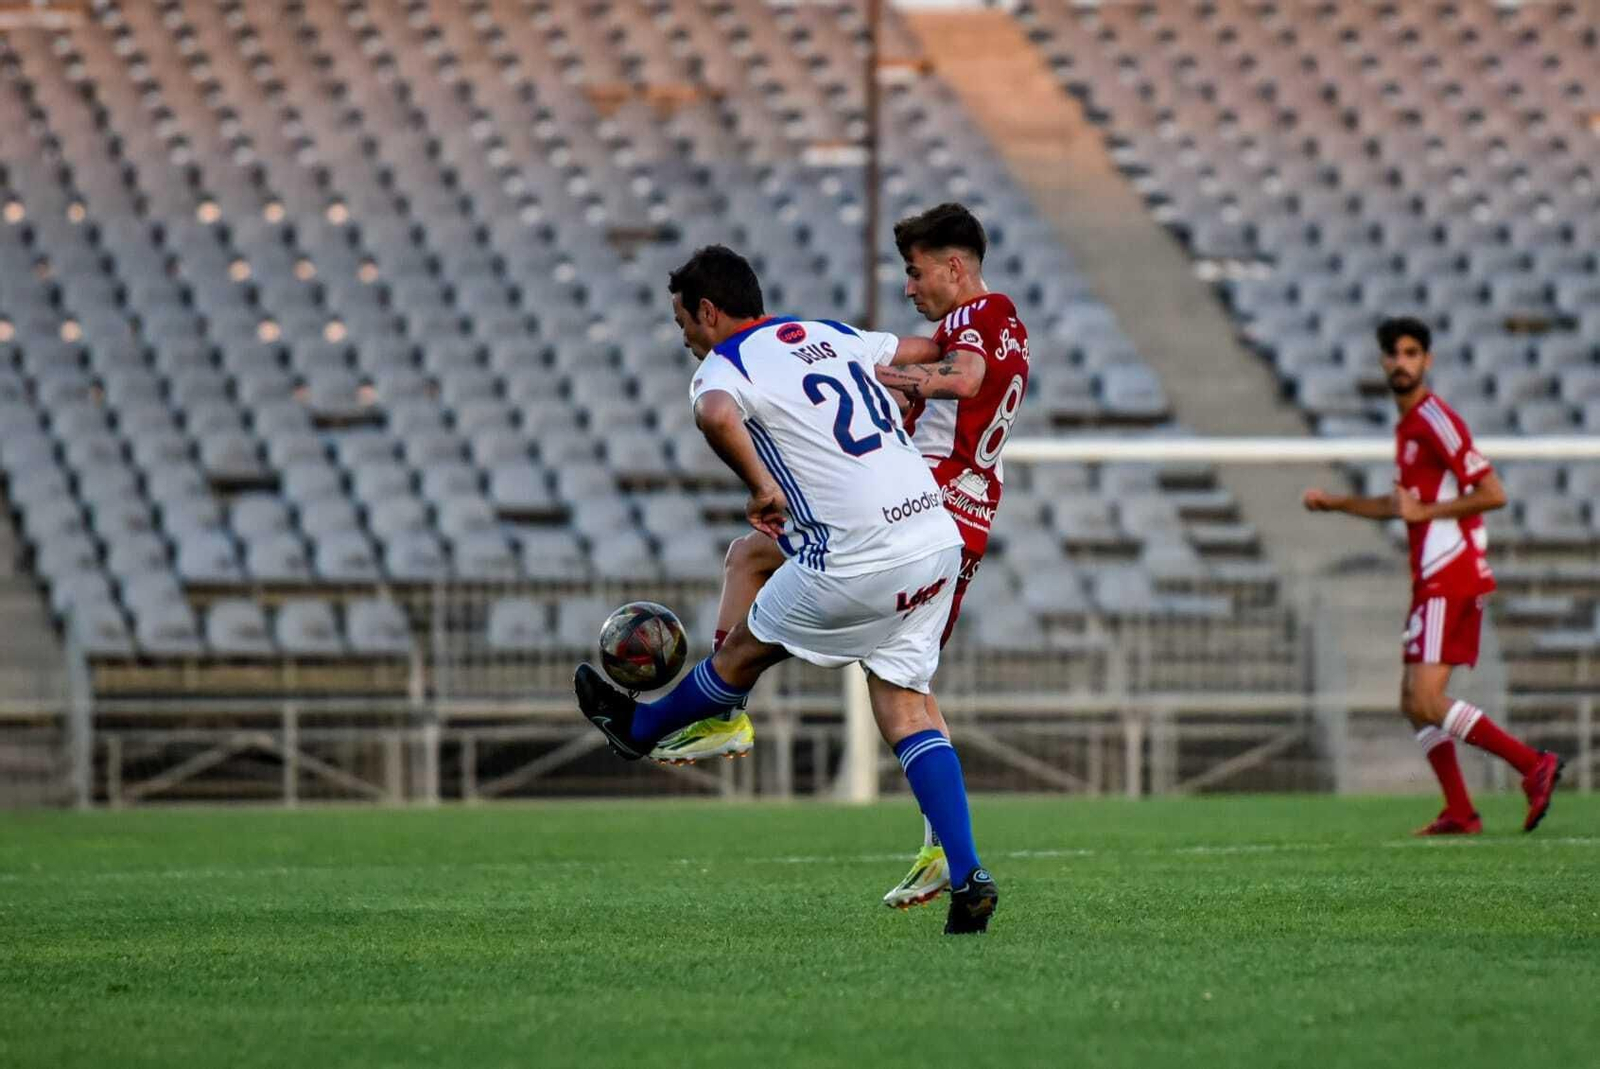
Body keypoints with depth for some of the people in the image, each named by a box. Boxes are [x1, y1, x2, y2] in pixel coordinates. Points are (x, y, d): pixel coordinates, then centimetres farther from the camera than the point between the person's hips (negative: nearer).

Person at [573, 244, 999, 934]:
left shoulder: (724, 366, -5)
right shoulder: (835, 334, 18)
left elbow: (715, 416, -30)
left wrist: (760, 486, -18)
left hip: (858, 558, -6)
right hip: (937, 535, 6)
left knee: (745, 649, 19)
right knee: (903, 707, 9)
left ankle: (639, 728, 44)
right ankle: (967, 875, -4)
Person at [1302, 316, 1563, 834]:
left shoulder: (1436, 420, -12)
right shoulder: (1408, 423, 18)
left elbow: (1493, 494, -18)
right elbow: (1402, 504, 32)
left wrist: (1425, 511, -16)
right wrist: (1335, 502, 25)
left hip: (1450, 575, -10)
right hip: (1432, 578, 10)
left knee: (1427, 702, -17)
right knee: (1414, 704, 8)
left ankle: (1533, 764, -16)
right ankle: (1460, 813, 9)